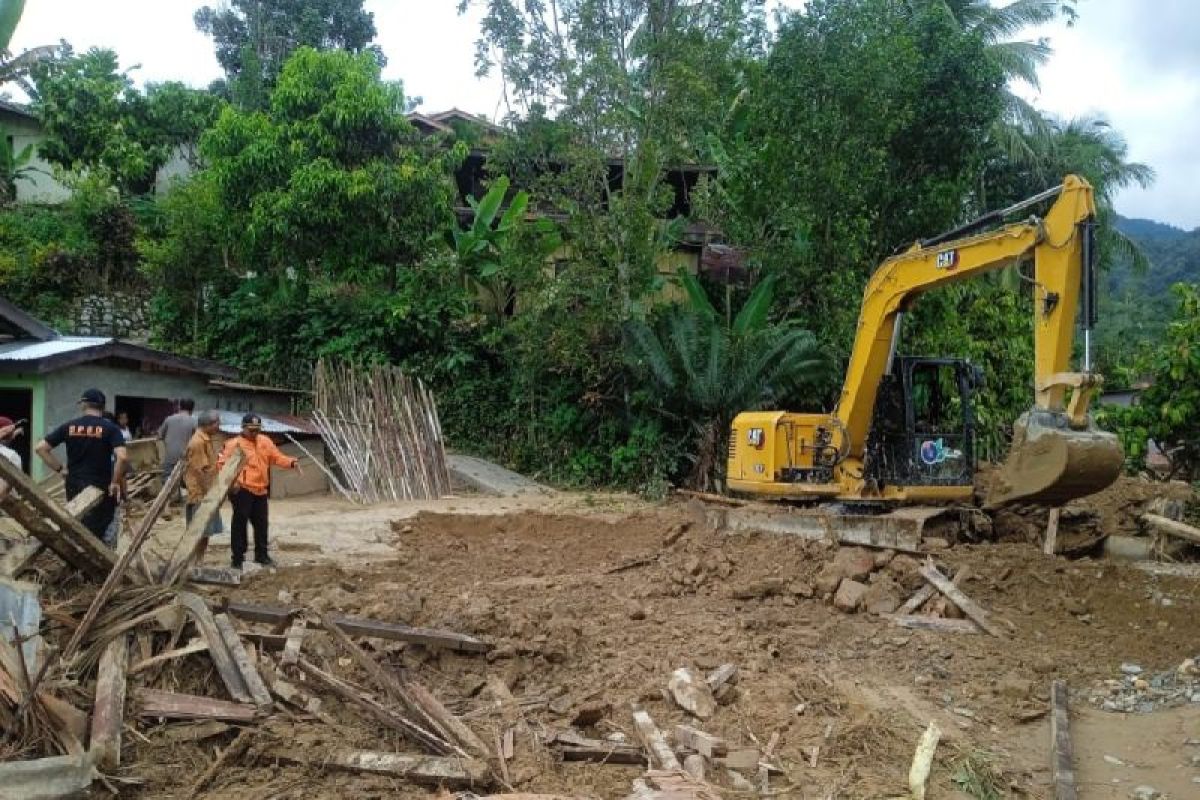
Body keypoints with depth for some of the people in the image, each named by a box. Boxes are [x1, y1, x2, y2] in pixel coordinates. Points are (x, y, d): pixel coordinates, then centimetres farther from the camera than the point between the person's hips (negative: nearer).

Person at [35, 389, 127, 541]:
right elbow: (122, 457, -21)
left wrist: (60, 469, 8)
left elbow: (40, 448, 4)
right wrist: (115, 482, -10)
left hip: (74, 485, 4)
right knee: (95, 534, 0)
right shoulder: (110, 428, -7)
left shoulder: (68, 427, 3)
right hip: (101, 487, -3)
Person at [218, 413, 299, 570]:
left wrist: (291, 462, -7)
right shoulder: (234, 444, -9)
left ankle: (261, 555, 30)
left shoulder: (265, 441, 10)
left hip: (260, 490, 6)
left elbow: (277, 457, 11)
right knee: (240, 523, -1)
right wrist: (231, 481, -24)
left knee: (261, 523, 16)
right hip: (242, 490, -6)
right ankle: (238, 558, 8)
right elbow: (222, 464, -12)